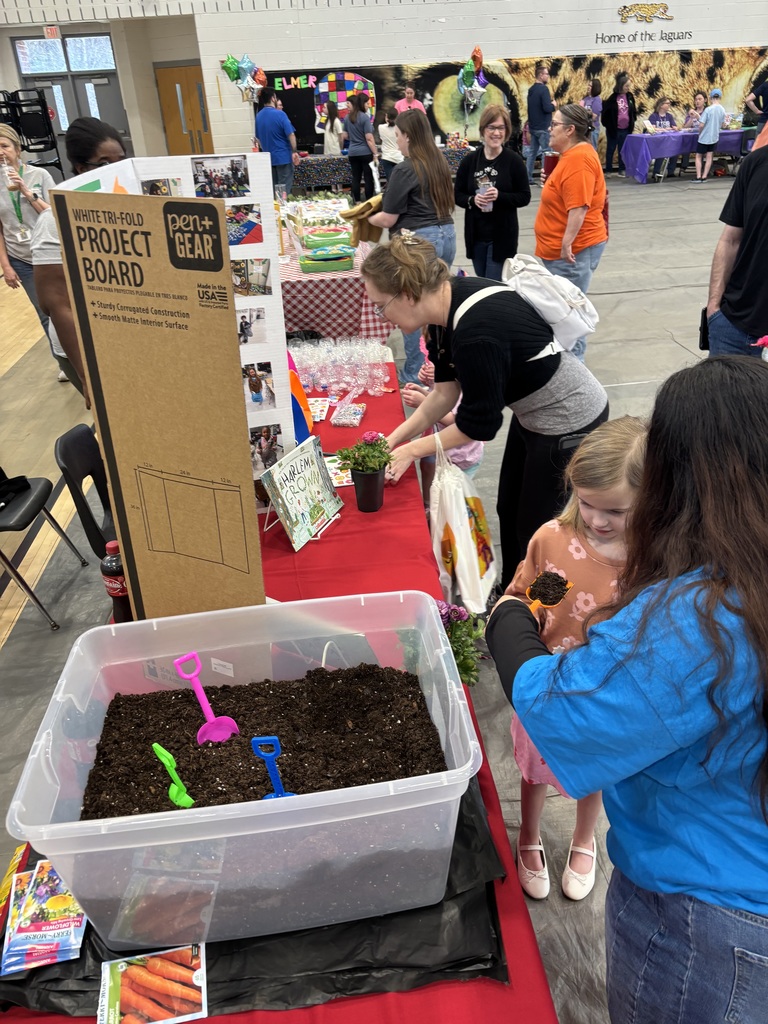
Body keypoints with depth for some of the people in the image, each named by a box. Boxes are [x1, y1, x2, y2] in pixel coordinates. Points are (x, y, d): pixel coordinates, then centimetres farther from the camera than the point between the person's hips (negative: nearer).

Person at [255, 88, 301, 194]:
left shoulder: (258, 116, 6)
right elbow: (290, 134, -16)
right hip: (283, 157, -6)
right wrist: (295, 152, -9)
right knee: (285, 189, -2)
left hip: (268, 158, 6)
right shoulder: (280, 114, -13)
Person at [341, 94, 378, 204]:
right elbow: (369, 138, -14)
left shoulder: (347, 118, 5)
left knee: (355, 178, 9)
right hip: (366, 152, -5)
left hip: (353, 153, 5)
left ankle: (357, 202, 12)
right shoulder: (364, 117, -10)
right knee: (368, 178, 0)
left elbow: (344, 136, 14)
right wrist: (375, 154, -11)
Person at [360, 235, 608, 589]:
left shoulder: (476, 332, -34)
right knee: (509, 512, 21)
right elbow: (447, 390, 1)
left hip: (569, 425, -9)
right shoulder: (447, 303, -8)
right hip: (534, 414, 9)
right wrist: (394, 438, -2)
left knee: (538, 529, 7)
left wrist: (411, 450, -12)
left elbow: (479, 424, -23)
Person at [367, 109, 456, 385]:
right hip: (447, 234, 8)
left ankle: (413, 374, 11)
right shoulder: (439, 163, 10)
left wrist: (364, 218, 8)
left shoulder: (405, 170, -12)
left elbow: (388, 219, -9)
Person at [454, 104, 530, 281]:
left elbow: (525, 197, -5)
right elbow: (457, 195, 5)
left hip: (503, 235, -4)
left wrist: (499, 196, -21)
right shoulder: (470, 160, 1)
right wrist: (472, 200, -16)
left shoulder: (514, 161, -7)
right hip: (475, 234, 4)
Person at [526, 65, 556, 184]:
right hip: (543, 127, -8)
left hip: (533, 126, 8)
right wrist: (554, 105, -4)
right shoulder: (543, 89, -16)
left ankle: (528, 178, 12)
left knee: (532, 151, 11)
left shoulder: (531, 89, 11)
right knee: (546, 152, -4)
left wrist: (550, 104, 14)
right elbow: (547, 108, -23)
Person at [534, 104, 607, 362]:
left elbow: (579, 206, -26)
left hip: (573, 250, -11)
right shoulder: (573, 154, 15)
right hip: (564, 247, 11)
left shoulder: (578, 159, -18)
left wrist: (567, 243, -27)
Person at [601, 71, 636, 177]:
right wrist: (608, 125, -8)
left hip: (625, 129, 4)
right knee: (610, 150, 6)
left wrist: (632, 122, 8)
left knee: (623, 150, 9)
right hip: (613, 129, -4)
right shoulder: (612, 98, -11)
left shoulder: (629, 97, 4)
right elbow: (605, 112, -10)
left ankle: (622, 170, 15)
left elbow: (633, 110, 15)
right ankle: (608, 171, 14)